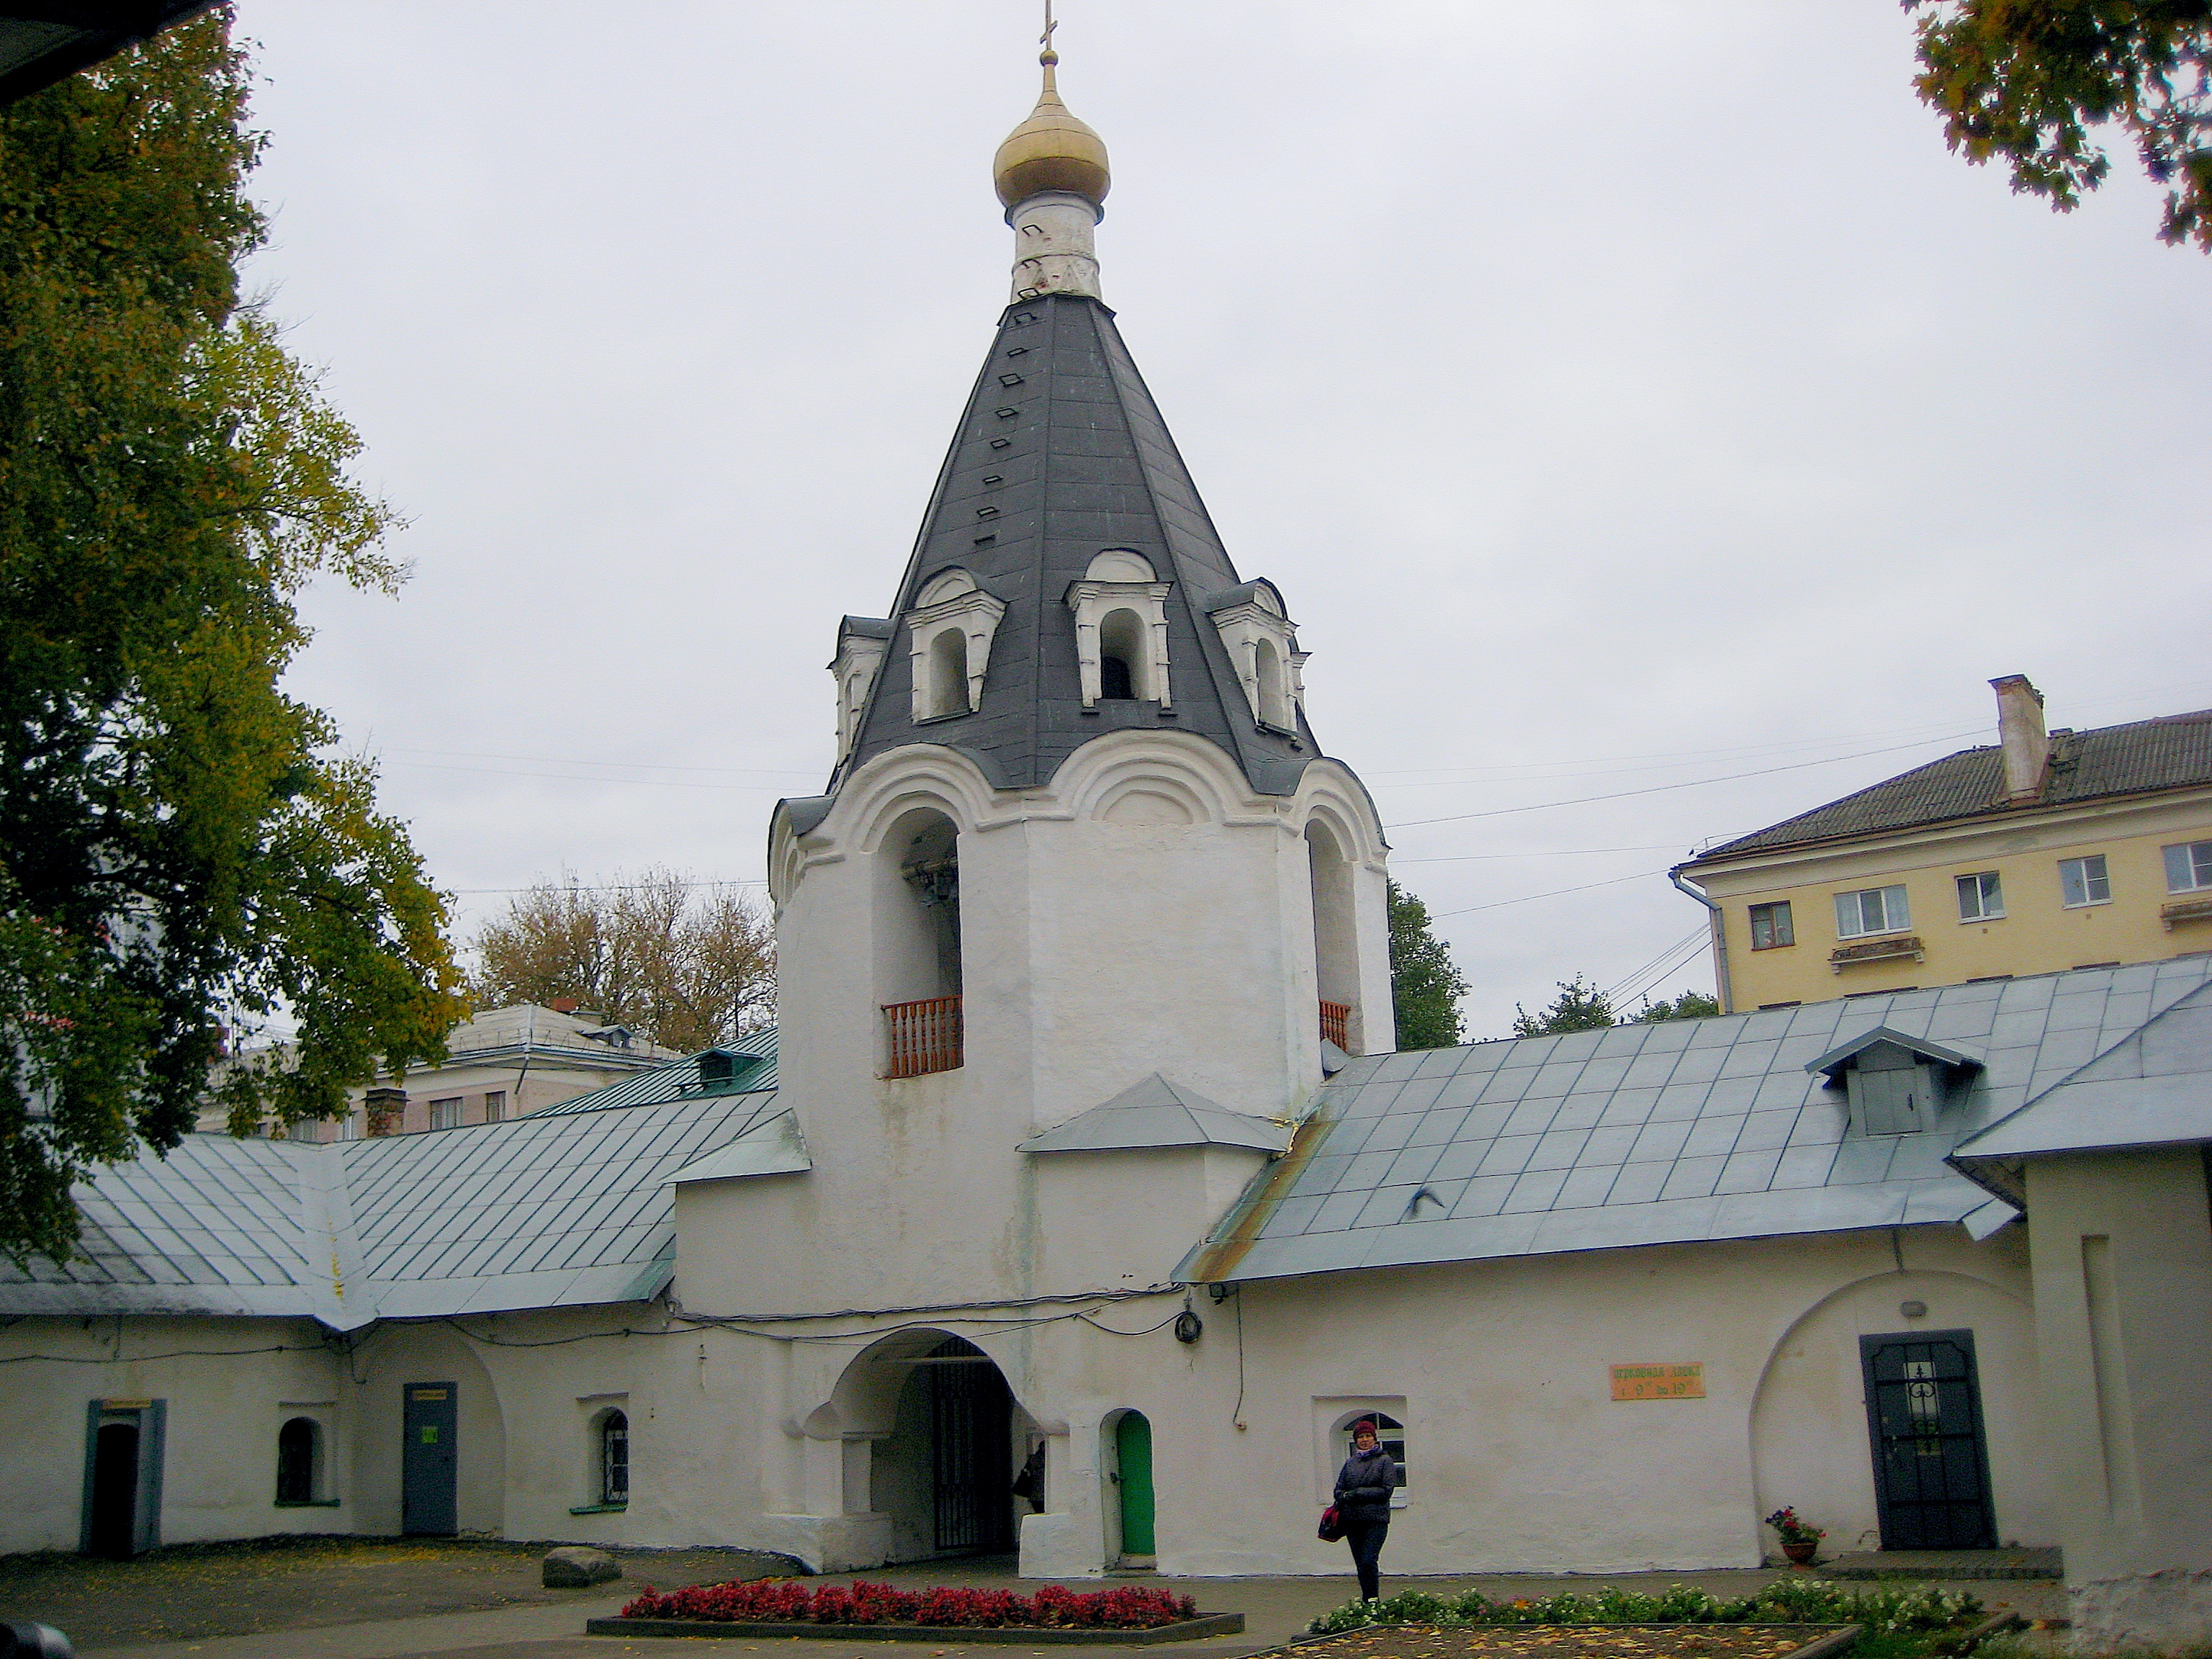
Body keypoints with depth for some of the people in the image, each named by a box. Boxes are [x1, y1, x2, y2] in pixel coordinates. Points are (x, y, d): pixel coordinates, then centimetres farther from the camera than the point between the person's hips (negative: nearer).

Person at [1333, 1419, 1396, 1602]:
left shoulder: (1384, 1461, 2)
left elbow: (1386, 1490, -7)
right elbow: (1339, 1489, 16)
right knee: (1360, 1564, 6)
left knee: (1369, 1561, -15)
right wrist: (1345, 1496, -8)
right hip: (1352, 1520, 5)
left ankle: (1371, 1600, -6)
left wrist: (1358, 1493, -12)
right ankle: (1367, 1602, 15)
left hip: (1376, 1519, -5)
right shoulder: (1350, 1463, 15)